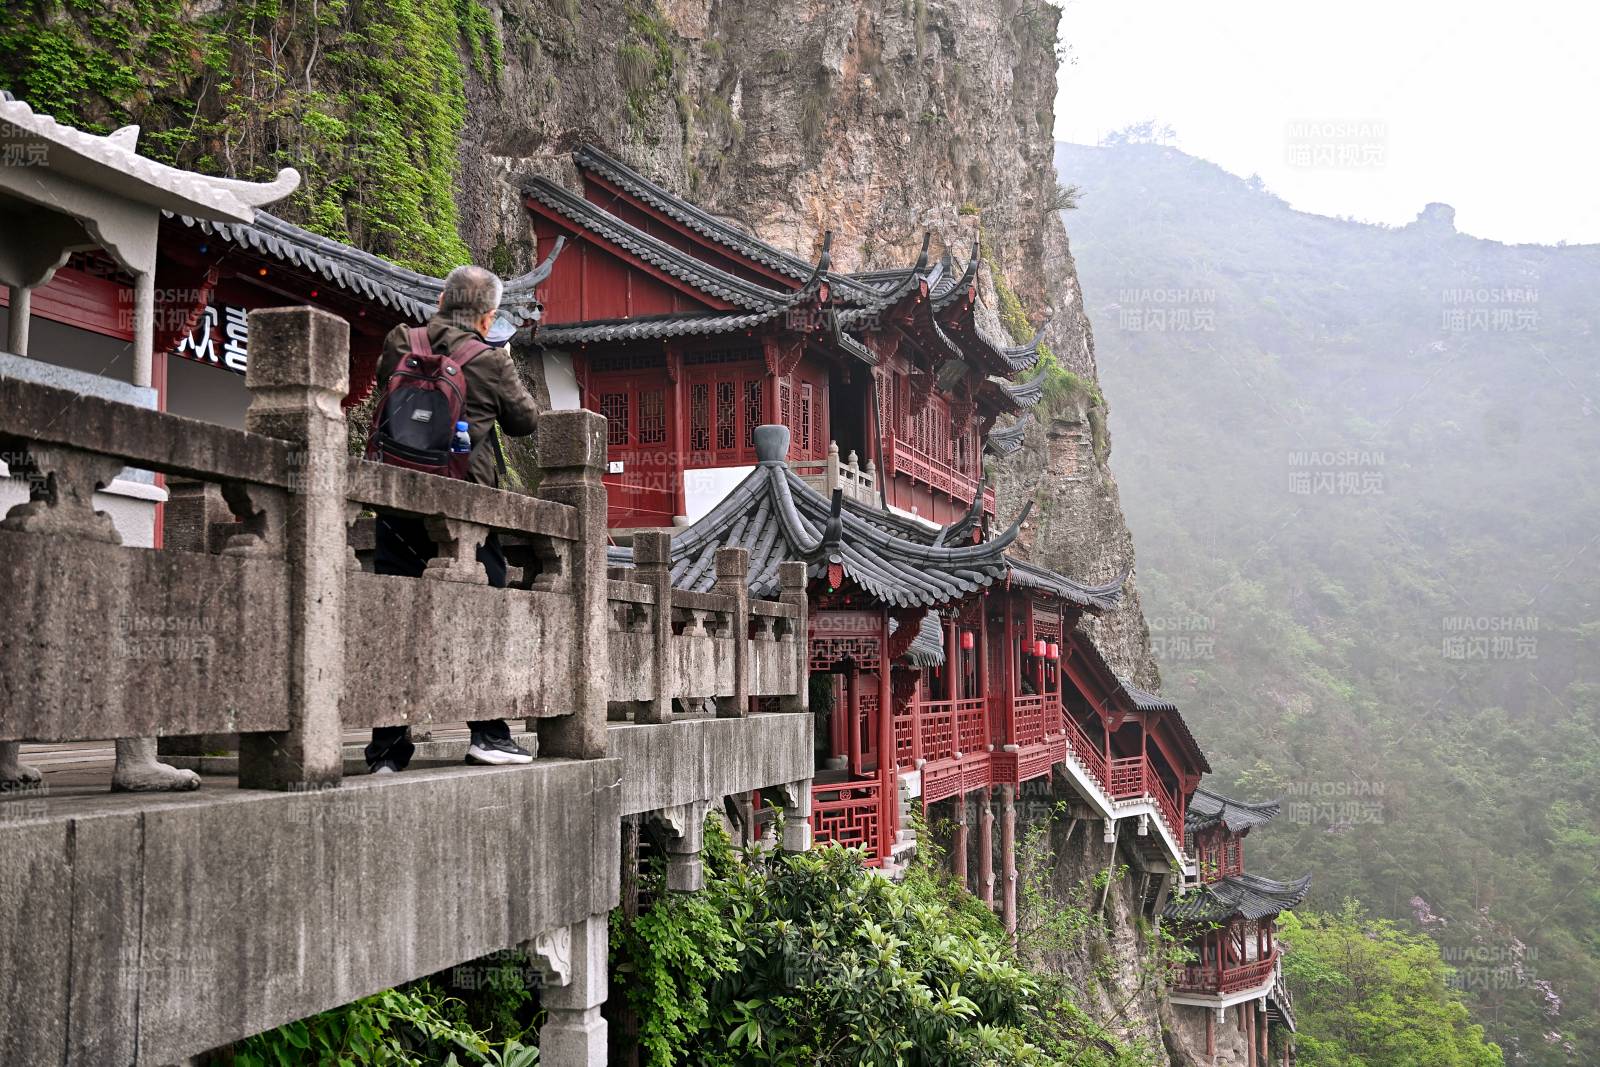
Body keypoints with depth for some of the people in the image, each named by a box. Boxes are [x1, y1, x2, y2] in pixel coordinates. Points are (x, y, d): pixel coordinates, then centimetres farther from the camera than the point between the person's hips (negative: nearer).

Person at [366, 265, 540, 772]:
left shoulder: (398, 346, 3)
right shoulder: (492, 361, -6)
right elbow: (526, 420, 7)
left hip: (398, 501, 3)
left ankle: (386, 747, 8)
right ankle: (488, 733, 11)